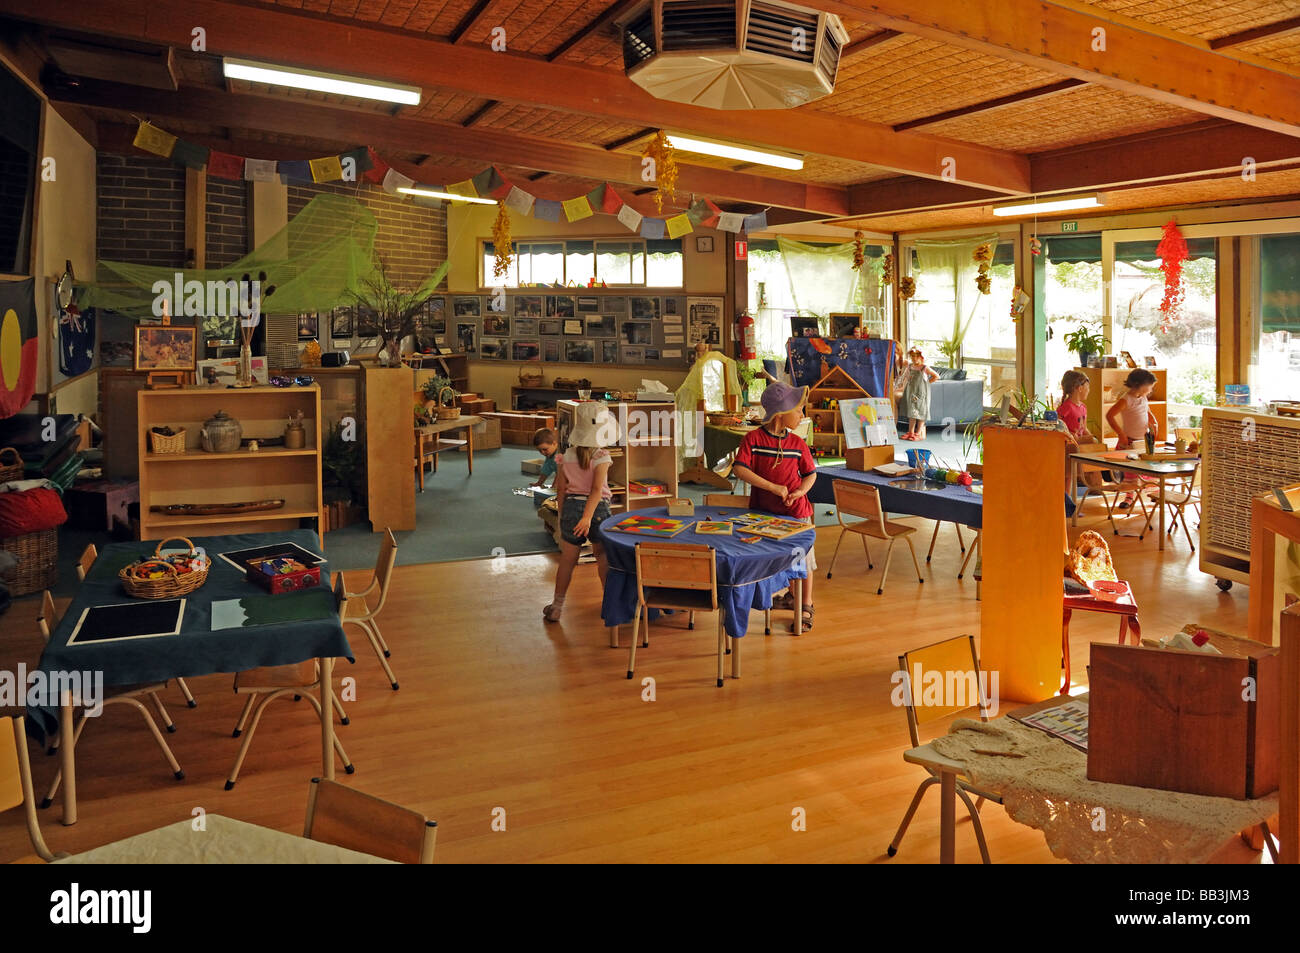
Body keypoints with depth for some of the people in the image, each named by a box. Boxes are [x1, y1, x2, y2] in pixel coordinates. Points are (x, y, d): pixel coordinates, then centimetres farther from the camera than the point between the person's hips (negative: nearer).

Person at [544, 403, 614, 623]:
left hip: (571, 506, 3)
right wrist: (588, 516, -24)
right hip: (597, 509, -3)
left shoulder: (566, 457, 0)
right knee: (603, 557, 13)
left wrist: (563, 515, 15)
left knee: (567, 559, 9)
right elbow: (597, 489, -21)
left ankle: (557, 606, 14)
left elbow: (561, 490, 4)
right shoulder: (601, 457, -10)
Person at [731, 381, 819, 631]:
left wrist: (799, 492, -16)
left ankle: (806, 605, 18)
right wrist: (773, 487, -24)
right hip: (763, 510, 0)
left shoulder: (797, 443, -4)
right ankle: (792, 596, 39)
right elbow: (739, 469, -20)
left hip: (795, 510, 0)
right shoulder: (753, 439, -11)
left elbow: (811, 474, 5)